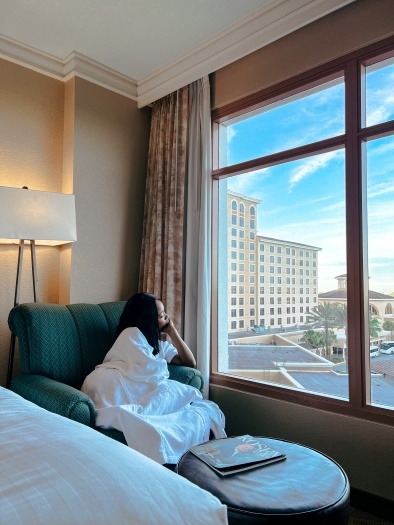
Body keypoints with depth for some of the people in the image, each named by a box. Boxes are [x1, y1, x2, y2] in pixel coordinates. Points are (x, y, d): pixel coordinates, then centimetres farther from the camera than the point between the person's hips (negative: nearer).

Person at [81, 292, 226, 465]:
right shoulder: (132, 333, 3)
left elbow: (190, 362, 17)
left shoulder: (160, 345, 26)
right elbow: (147, 369, -9)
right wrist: (164, 369, 9)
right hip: (112, 384, -7)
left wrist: (172, 331, 17)